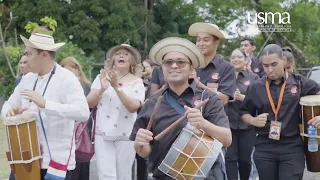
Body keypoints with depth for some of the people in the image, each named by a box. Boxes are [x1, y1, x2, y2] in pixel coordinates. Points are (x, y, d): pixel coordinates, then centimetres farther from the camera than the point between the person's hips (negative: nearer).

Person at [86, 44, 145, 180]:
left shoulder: (136, 82, -1)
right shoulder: (102, 77, 5)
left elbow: (133, 107, -16)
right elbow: (89, 103, -2)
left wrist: (117, 87, -25)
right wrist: (102, 89, -20)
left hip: (126, 135, -1)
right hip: (102, 134, 1)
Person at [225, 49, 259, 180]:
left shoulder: (254, 77, 2)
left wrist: (242, 97, -21)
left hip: (247, 124, -1)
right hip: (229, 123, 1)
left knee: (245, 159, 7)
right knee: (230, 158, -5)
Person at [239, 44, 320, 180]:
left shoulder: (300, 83, -1)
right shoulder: (256, 87, 3)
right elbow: (244, 112, 12)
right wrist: (254, 121, -9)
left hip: (292, 147, -2)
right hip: (264, 147, 2)